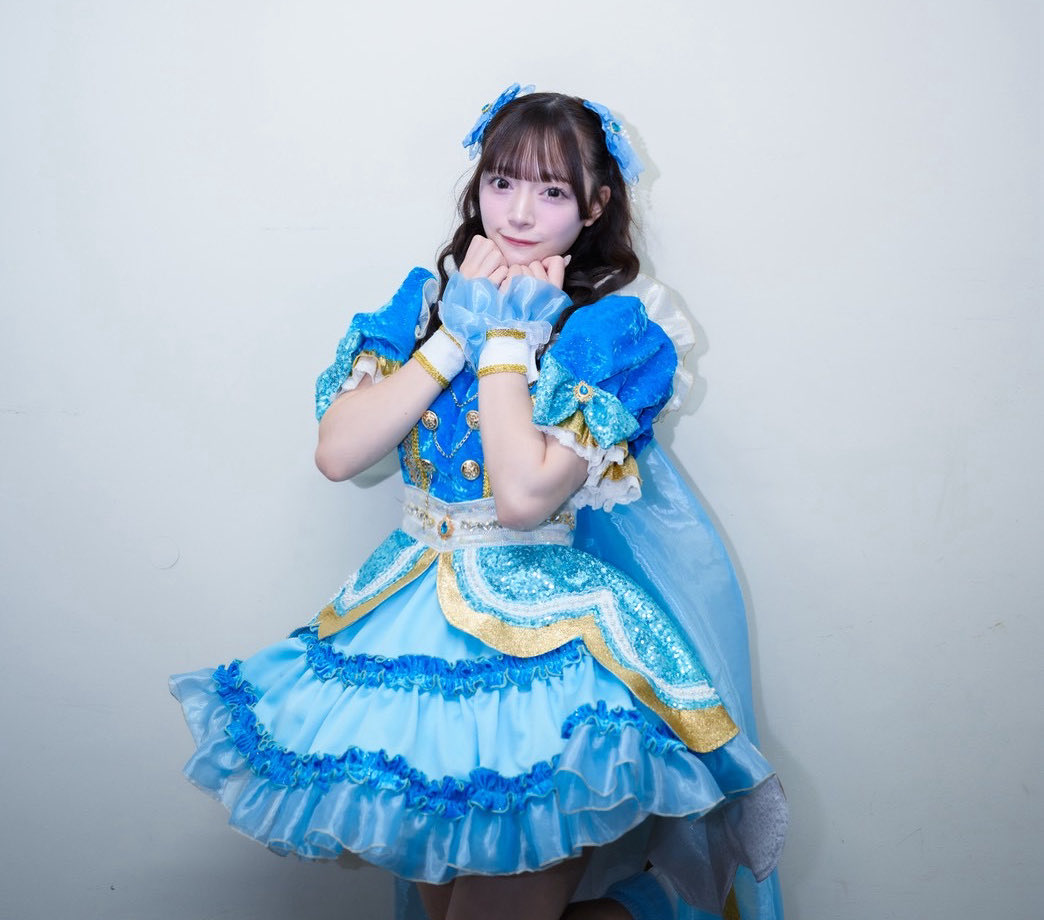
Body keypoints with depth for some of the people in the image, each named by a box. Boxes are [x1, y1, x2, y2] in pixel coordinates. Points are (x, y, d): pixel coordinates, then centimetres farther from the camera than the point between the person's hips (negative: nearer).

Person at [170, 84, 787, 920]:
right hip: (416, 609, 4)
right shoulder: (430, 296, 7)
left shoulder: (616, 326, -7)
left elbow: (525, 495, -20)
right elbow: (336, 453, -6)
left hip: (545, 628, -4)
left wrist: (509, 335, -12)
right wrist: (457, 333, -8)